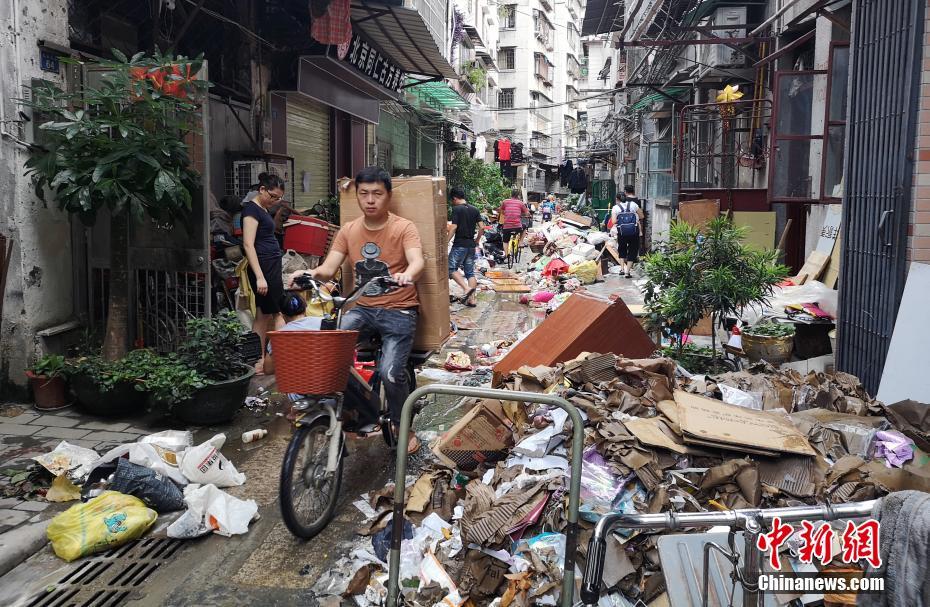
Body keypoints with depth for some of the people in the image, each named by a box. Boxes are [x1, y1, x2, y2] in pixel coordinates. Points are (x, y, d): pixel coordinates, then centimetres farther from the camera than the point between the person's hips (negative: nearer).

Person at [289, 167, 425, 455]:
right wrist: (310, 273, -24)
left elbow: (417, 260, -23)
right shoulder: (348, 230, 8)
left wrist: (407, 274, -47)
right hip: (363, 309, 4)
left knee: (391, 372, -21)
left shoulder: (404, 228, -5)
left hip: (398, 311, -4)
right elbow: (329, 268, 0)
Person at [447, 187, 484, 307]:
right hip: (471, 245, 7)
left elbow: (453, 227, -16)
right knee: (470, 272, 10)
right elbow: (482, 227, 6)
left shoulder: (456, 209, -9)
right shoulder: (474, 210, 9)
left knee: (451, 268, 2)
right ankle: (472, 298, 6)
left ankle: (466, 288, -16)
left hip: (459, 244, -6)